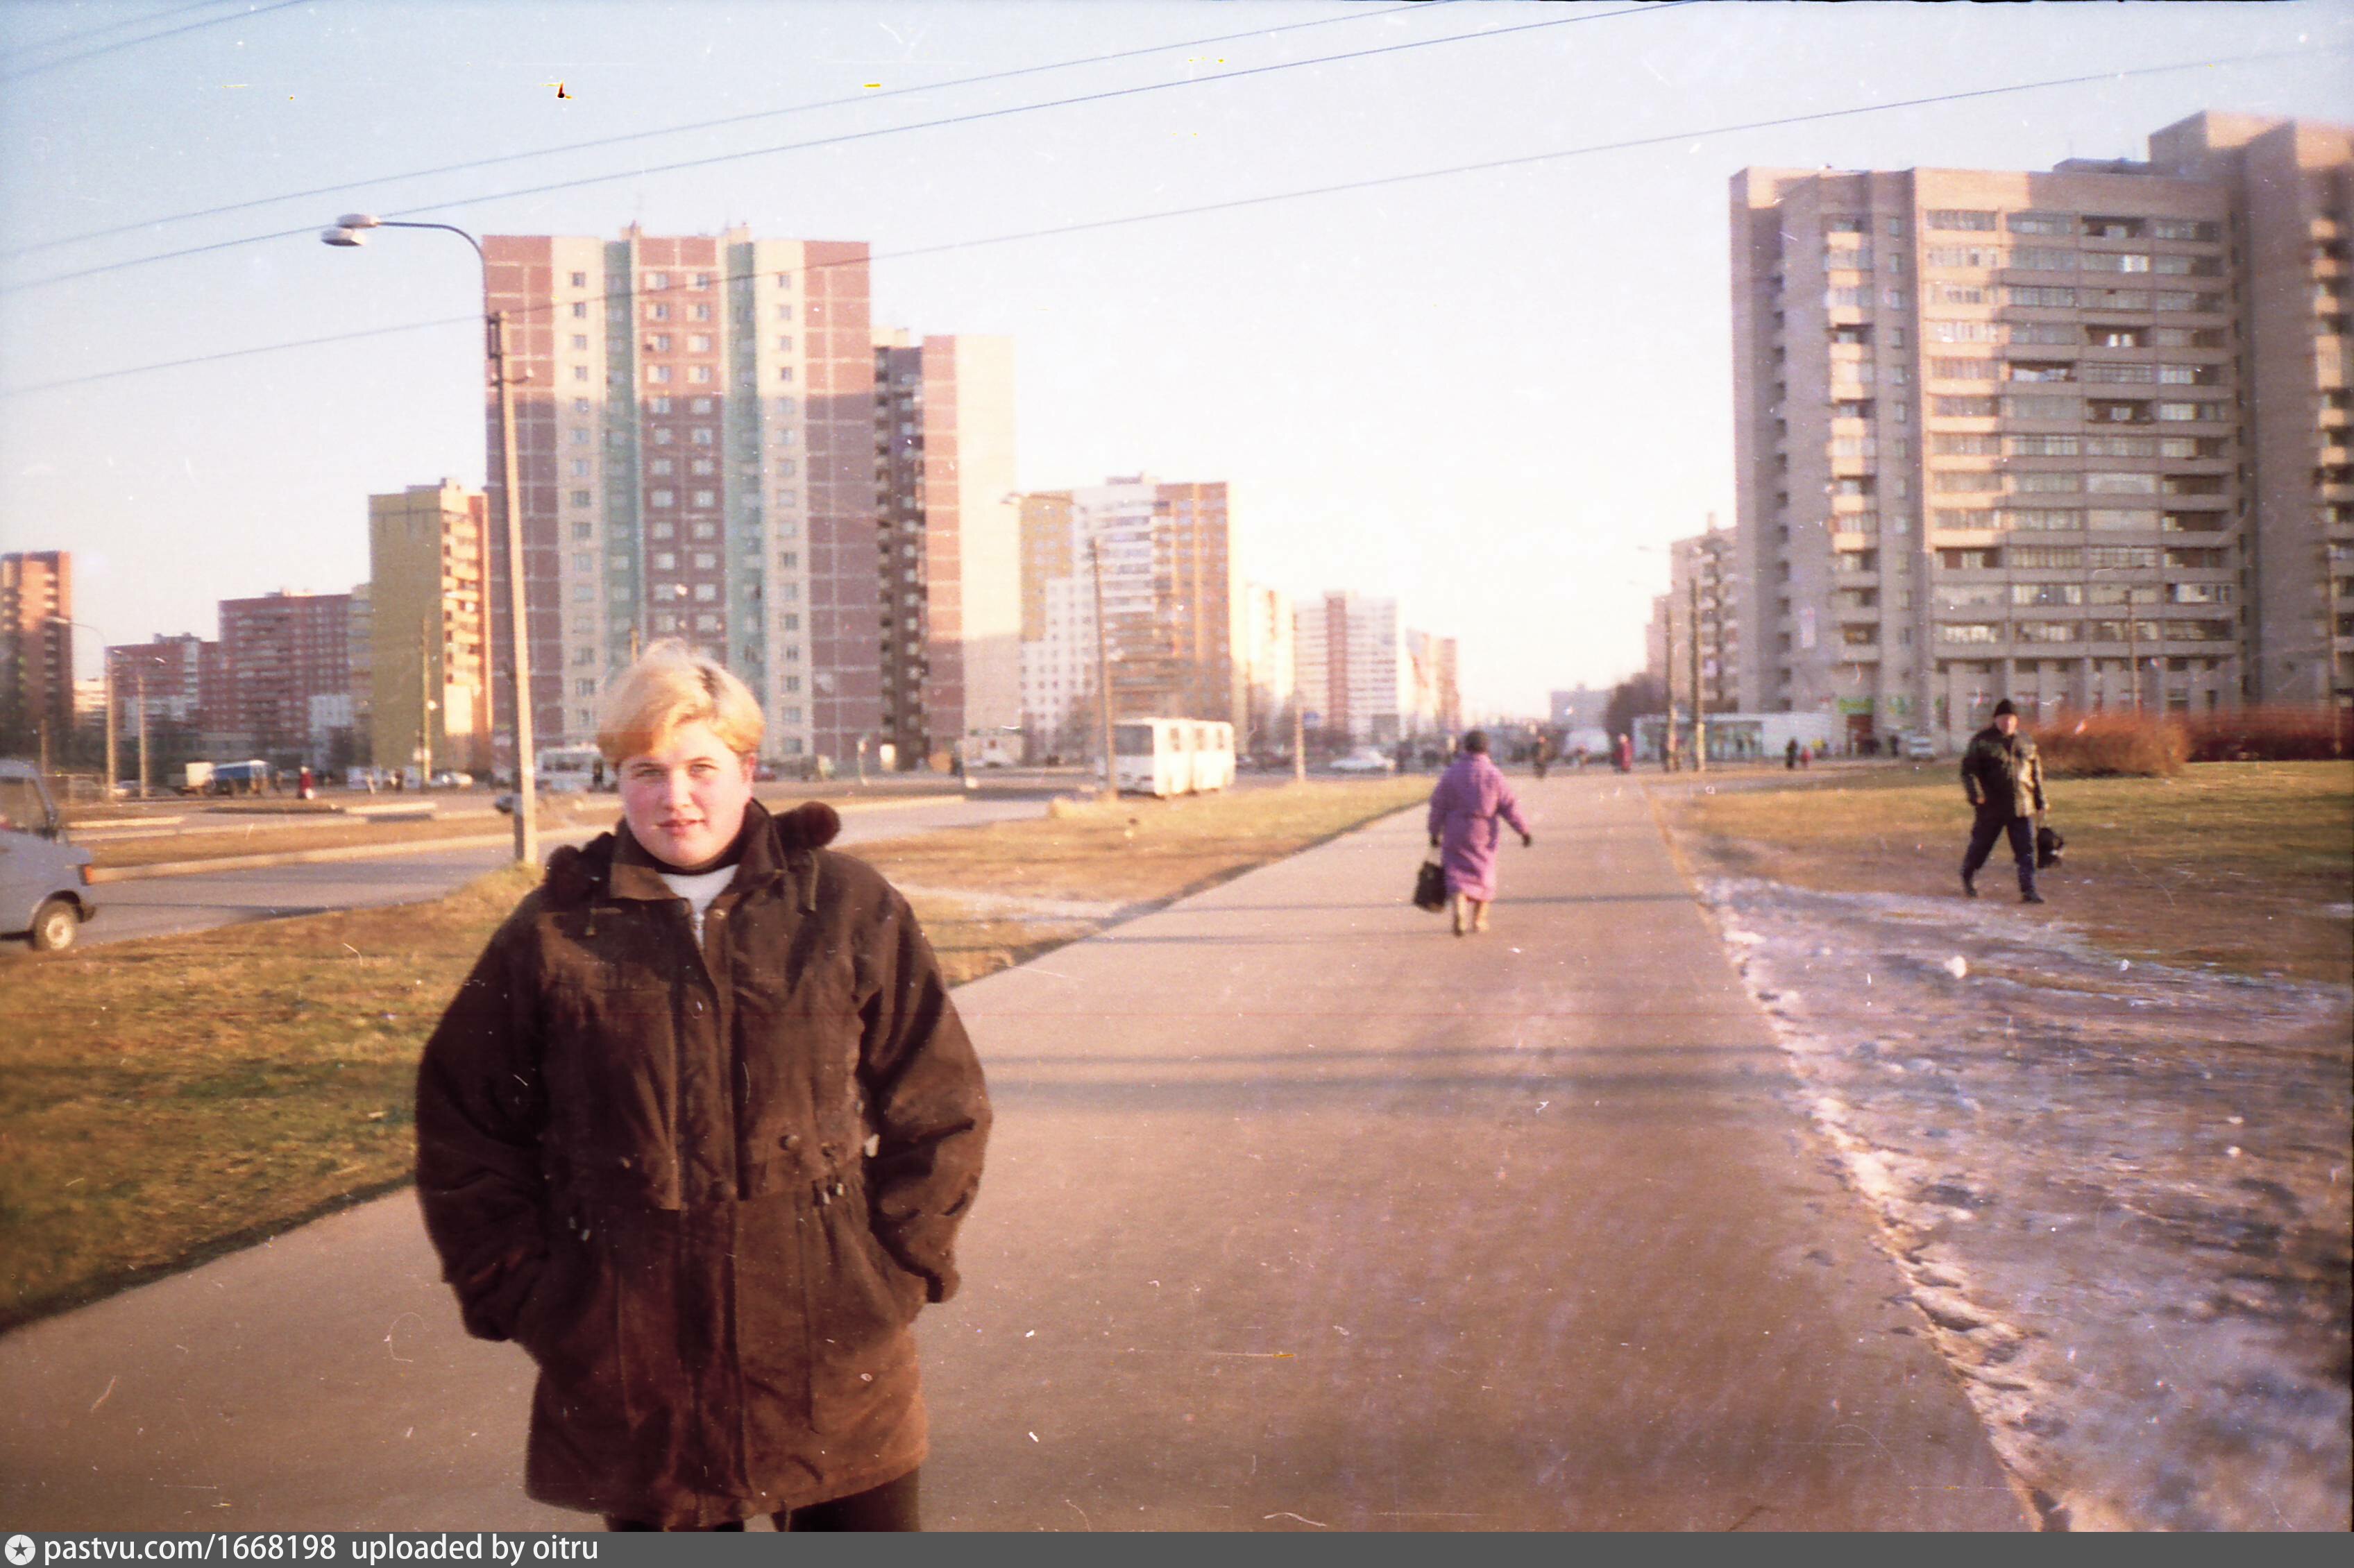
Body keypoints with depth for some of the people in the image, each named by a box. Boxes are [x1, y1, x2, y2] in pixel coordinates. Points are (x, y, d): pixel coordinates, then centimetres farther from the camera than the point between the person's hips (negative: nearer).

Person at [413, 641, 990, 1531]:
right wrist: (522, 1295, 2)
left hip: (835, 1362, 0)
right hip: (633, 1379, 0)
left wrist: (896, 1266, 0)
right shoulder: (555, 934, 1)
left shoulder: (849, 911, 1)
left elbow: (940, 1109, 6)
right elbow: (462, 1133, 8)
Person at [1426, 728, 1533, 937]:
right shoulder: (1494, 774, -6)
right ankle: (1479, 919, 20)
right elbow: (1509, 806, -6)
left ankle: (1459, 910, -20)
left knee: (1458, 873, 5)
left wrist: (1434, 833, 7)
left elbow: (1438, 806, -2)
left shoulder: (1451, 774, -3)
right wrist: (1524, 831, 0)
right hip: (1483, 833, 0)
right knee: (1483, 873, 16)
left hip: (1455, 833, 0)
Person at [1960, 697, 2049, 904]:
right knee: (1980, 845, 10)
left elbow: (2036, 773, 20)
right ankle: (1968, 880, 33)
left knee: (2026, 850, -5)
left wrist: (2040, 801, 19)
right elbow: (1968, 770, -6)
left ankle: (2028, 890, -6)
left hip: (2022, 809, 3)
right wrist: (1975, 794, -21)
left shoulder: (2026, 743, 12)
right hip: (1991, 808, -3)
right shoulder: (1982, 741, -1)